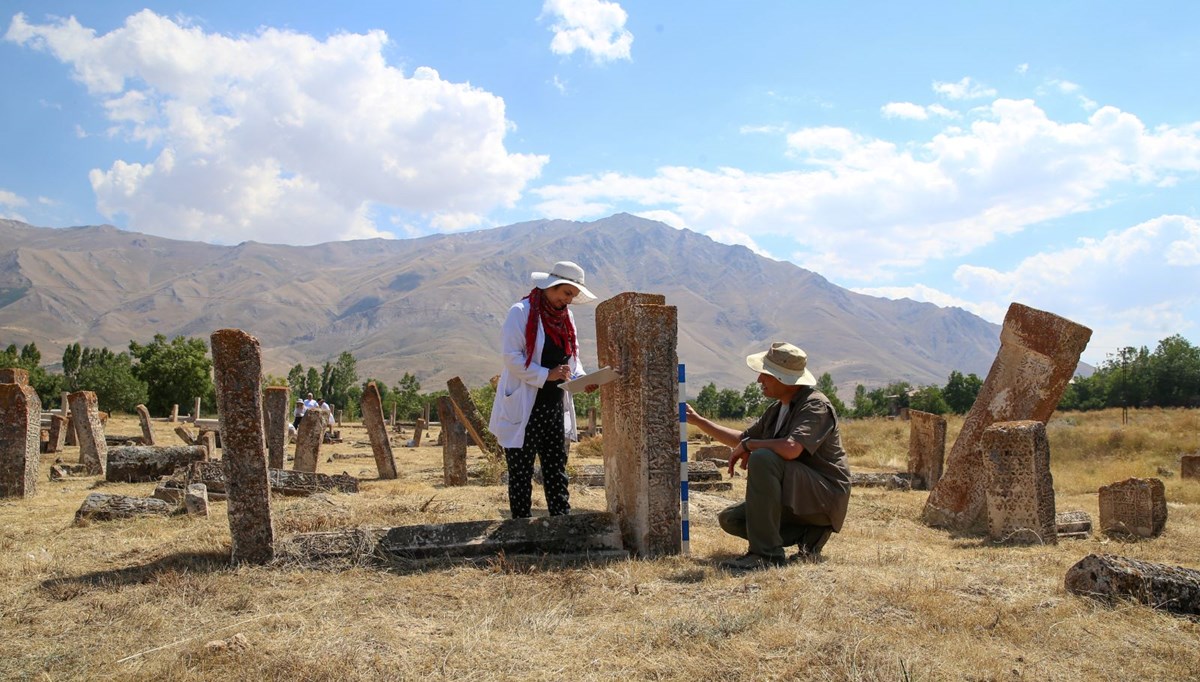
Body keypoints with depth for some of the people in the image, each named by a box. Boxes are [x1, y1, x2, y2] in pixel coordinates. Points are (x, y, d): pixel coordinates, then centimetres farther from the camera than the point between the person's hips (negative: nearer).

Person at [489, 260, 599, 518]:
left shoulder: (566, 316, 12)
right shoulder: (521, 312, -11)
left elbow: (573, 354, 18)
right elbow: (511, 356, -18)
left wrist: (580, 377, -1)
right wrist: (546, 375, -22)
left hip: (555, 407, 7)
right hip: (523, 408, -7)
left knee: (557, 469, 12)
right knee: (521, 472, 2)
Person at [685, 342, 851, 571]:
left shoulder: (815, 405, -17)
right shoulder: (777, 409, 11)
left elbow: (791, 448, -35)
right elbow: (743, 439, 26)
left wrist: (748, 445, -19)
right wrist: (698, 421, 23)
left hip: (825, 498, -9)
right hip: (795, 500, 9)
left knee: (762, 458, -30)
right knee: (729, 519, 3)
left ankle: (766, 553, -27)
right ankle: (808, 535, 2)